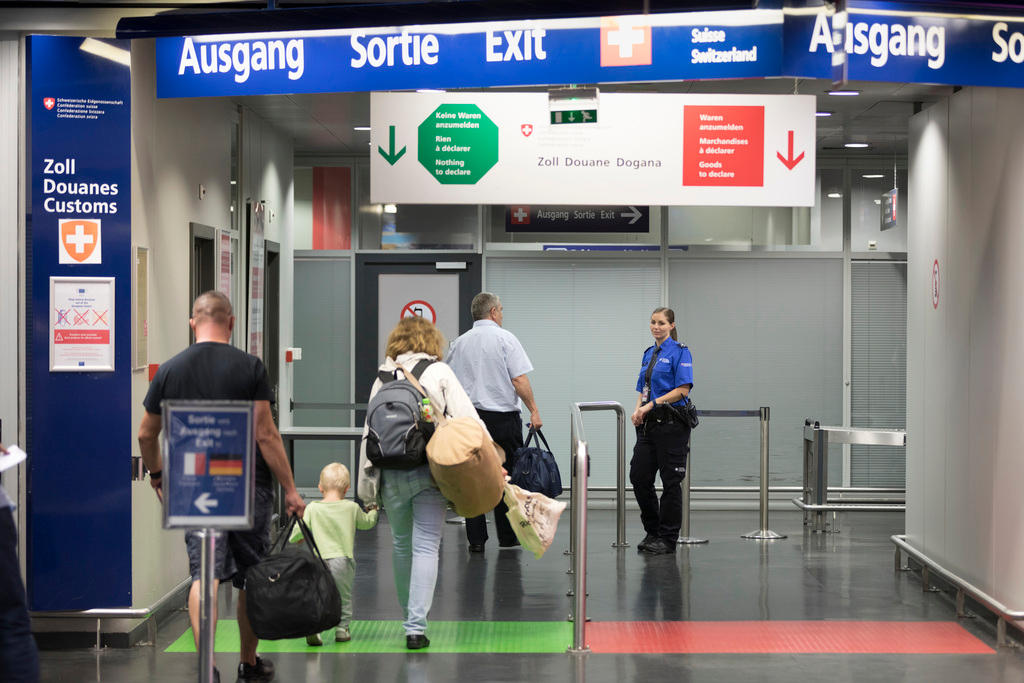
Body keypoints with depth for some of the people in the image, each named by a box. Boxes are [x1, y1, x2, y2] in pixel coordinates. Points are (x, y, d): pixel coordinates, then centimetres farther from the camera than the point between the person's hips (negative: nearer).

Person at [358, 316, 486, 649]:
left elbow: (369, 431, 9)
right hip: (429, 471, -3)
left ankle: (410, 618, 28)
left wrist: (367, 486, 13)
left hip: (391, 473, 3)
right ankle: (416, 626, -9)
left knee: (401, 545, 17)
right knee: (426, 547, -2)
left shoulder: (382, 378, 11)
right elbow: (467, 418, -7)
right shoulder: (439, 372, 3)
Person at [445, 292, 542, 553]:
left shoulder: (460, 343, 8)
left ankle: (476, 539, 3)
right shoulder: (504, 338, -6)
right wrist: (534, 411, -6)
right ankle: (507, 537, 11)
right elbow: (519, 379, -12)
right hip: (503, 417, -4)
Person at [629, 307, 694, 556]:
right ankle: (653, 531, 18)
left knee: (671, 480, -1)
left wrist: (651, 404, -17)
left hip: (671, 423, -7)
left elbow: (682, 389, -15)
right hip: (649, 424, 8)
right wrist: (638, 410, 1)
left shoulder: (679, 352, -7)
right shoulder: (649, 353, 16)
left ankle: (668, 538, 6)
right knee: (639, 476, 4)